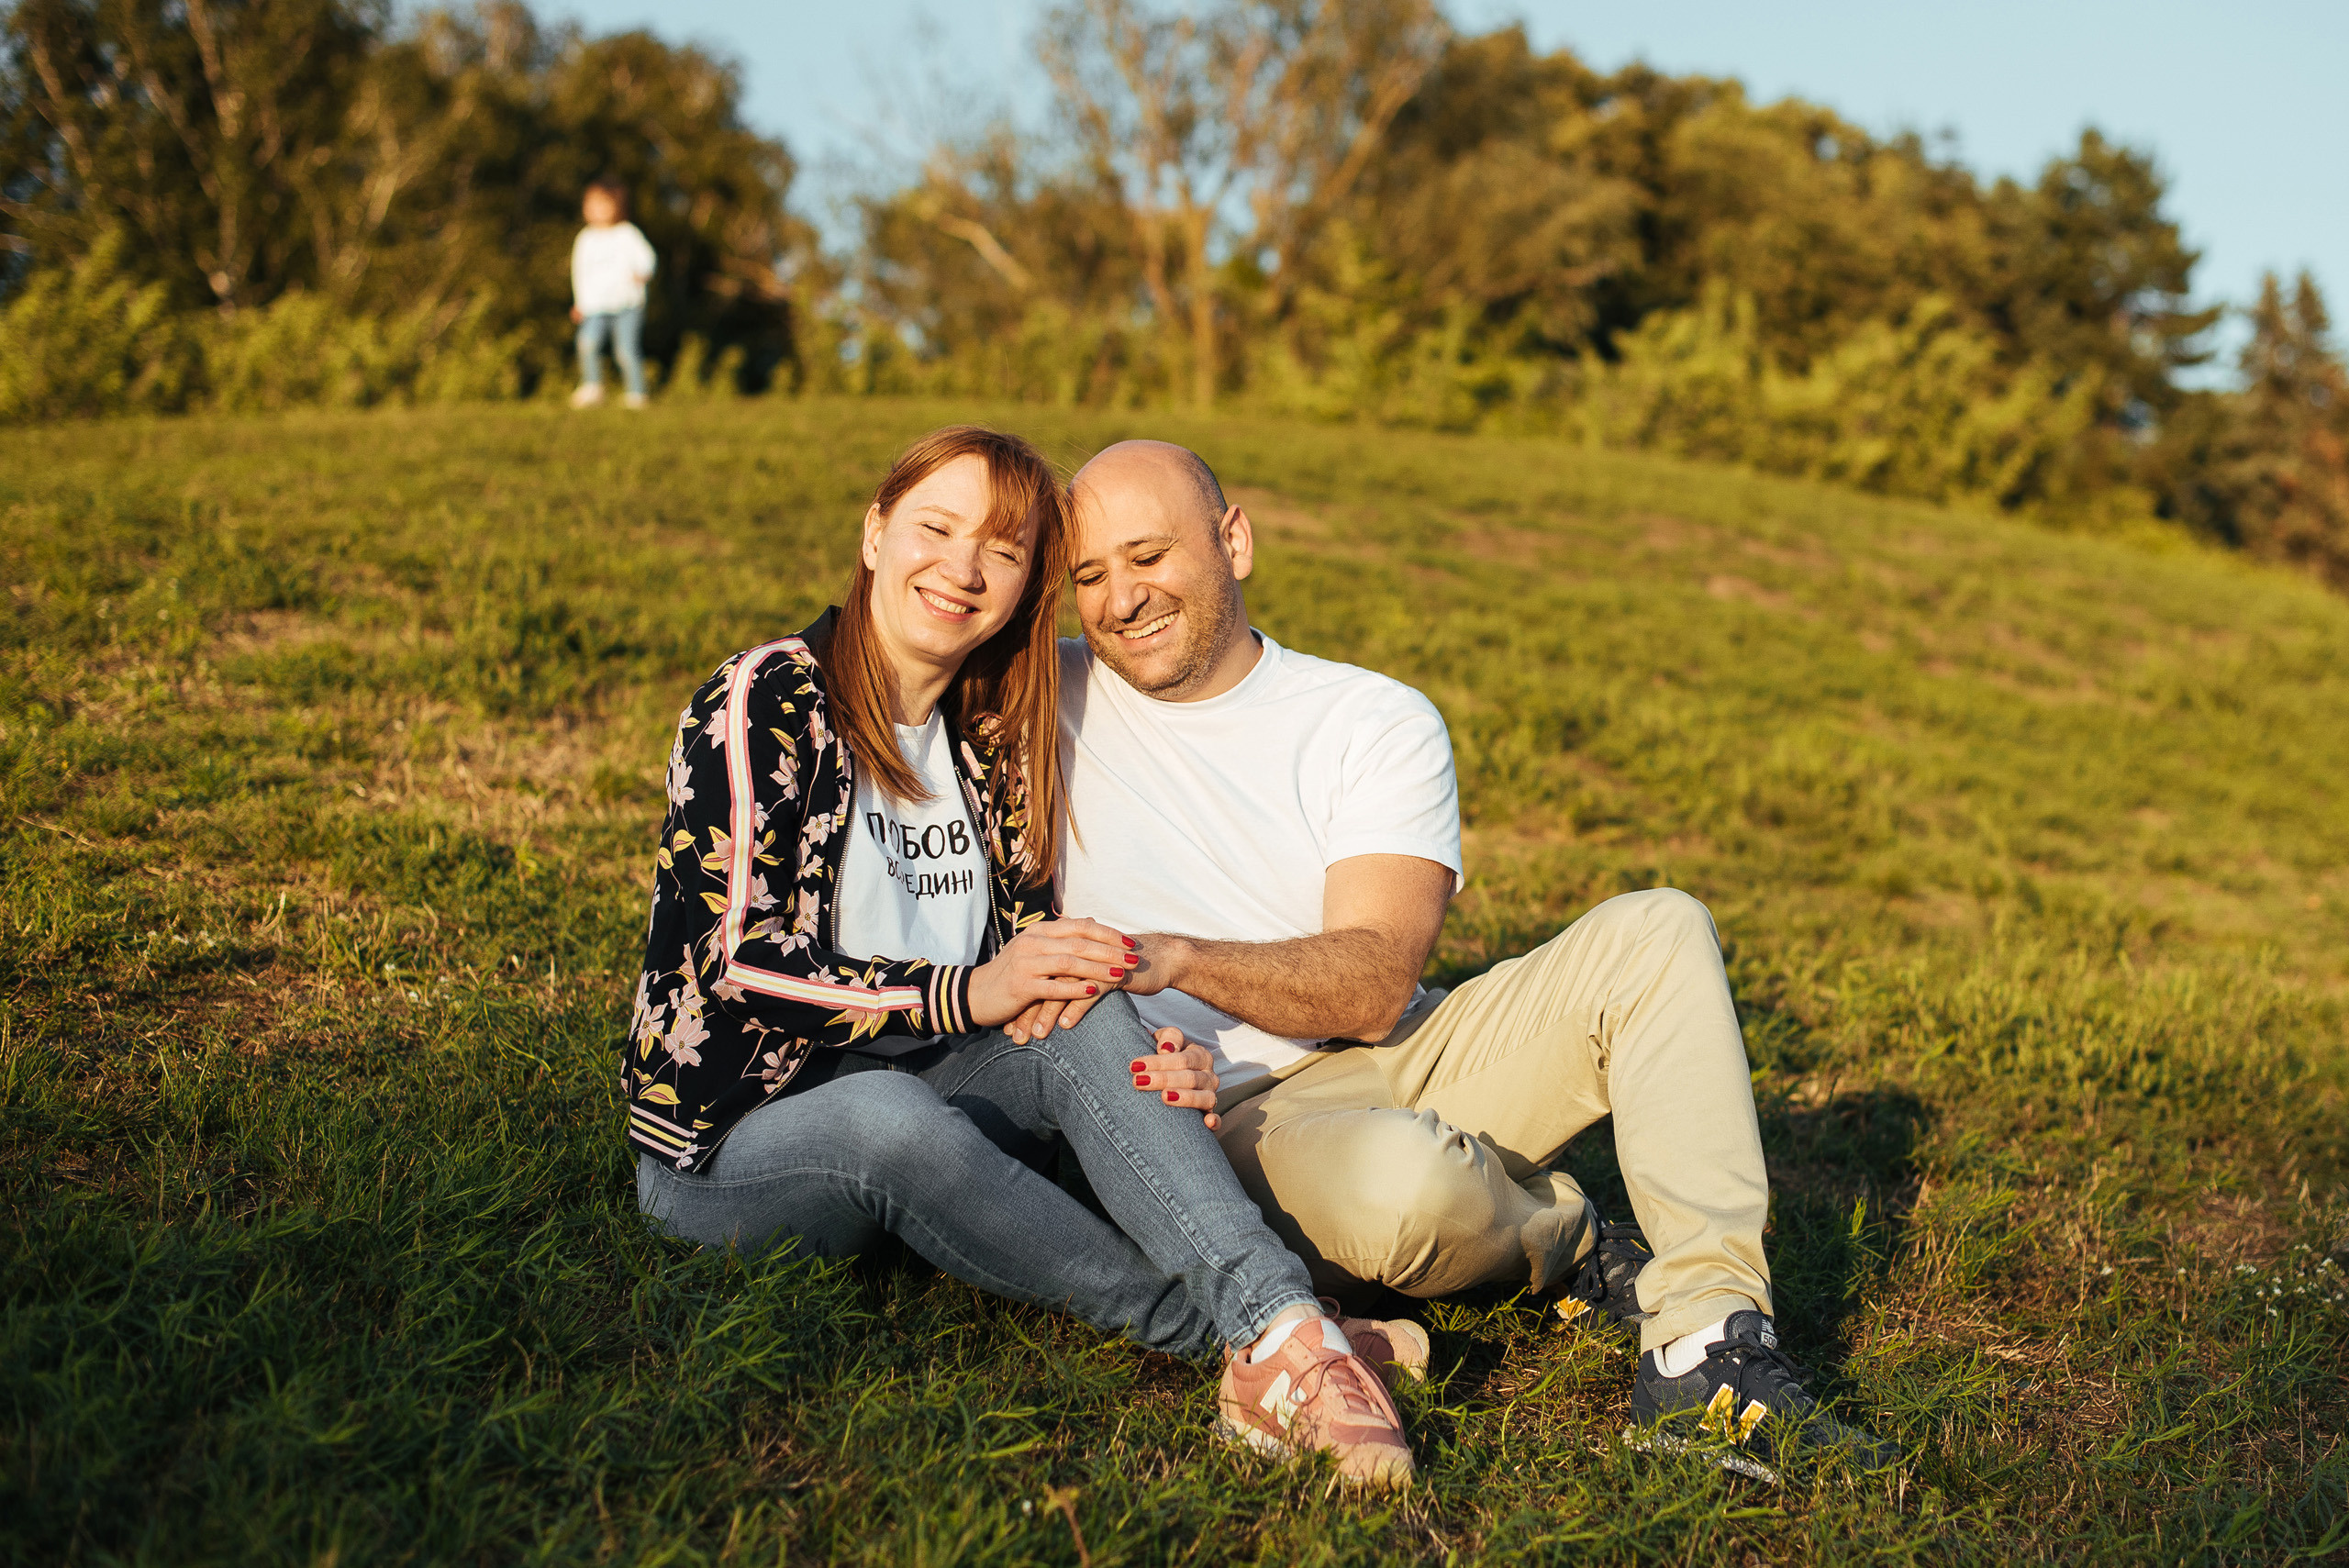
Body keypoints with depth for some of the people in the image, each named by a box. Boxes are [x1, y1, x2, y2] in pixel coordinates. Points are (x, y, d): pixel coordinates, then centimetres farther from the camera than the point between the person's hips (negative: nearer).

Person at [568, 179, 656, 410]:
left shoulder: (627, 234, 2)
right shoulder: (585, 239, 13)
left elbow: (645, 256, -3)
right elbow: (580, 270, 21)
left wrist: (643, 273, -26)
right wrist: (580, 302, 17)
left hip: (627, 305, -3)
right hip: (596, 306, 3)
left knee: (627, 350, -8)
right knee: (587, 342, -20)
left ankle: (636, 395, 6)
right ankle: (592, 389, -11)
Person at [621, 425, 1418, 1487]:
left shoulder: (992, 744, 10)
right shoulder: (765, 703, -9)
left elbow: (1029, 979, 8)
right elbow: (733, 961, -17)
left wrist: (1141, 1065, -13)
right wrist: (959, 995, -25)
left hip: (916, 1096, 5)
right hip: (728, 1141, -5)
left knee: (1086, 1016, -25)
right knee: (885, 1116, -39)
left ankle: (1284, 1321, -41)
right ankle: (1239, 1342, -36)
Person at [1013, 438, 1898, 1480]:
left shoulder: (1380, 722, 2)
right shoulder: (1044, 702, 4)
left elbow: (1376, 985, -9)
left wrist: (1180, 959, -27)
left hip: (1398, 1064, 3)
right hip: (1224, 1115, -3)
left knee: (1655, 934, -18)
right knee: (1402, 1178, -39)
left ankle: (1707, 1349, -24)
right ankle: (1577, 1245, -2)